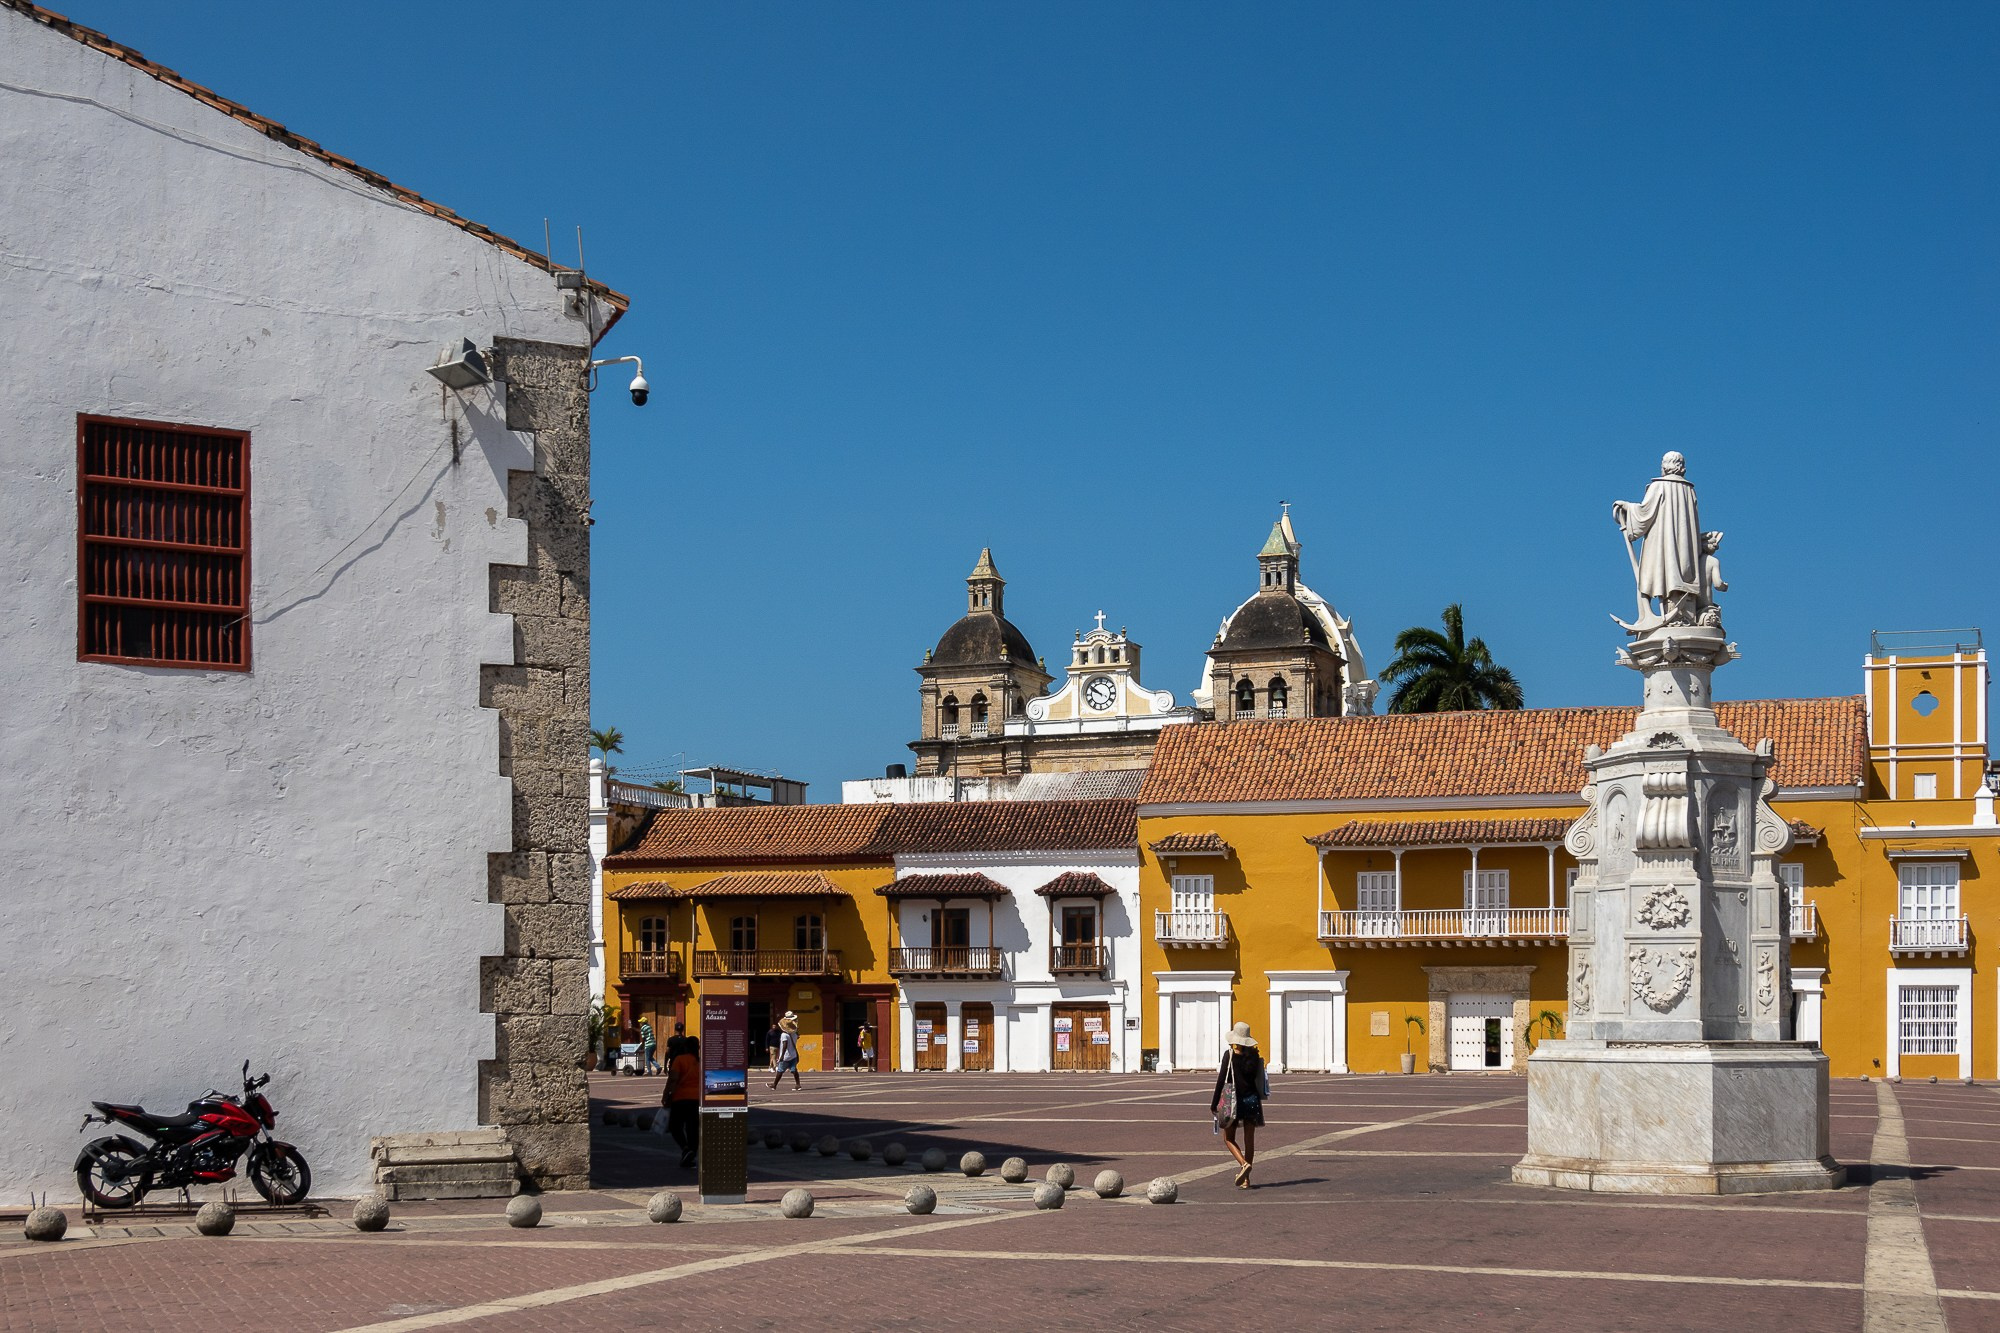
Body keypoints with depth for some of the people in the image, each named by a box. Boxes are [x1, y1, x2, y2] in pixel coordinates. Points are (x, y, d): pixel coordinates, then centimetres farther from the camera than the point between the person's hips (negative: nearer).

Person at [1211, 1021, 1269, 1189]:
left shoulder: (1229, 1055, -10)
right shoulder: (1254, 1055, 1)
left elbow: (1221, 1080, -10)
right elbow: (1256, 1077, 8)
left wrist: (1214, 1103, -4)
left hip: (1233, 1099, -4)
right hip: (1252, 1099, 4)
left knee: (1228, 1138, 9)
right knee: (1249, 1139, 10)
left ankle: (1243, 1163, -17)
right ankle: (1246, 1179, 10)